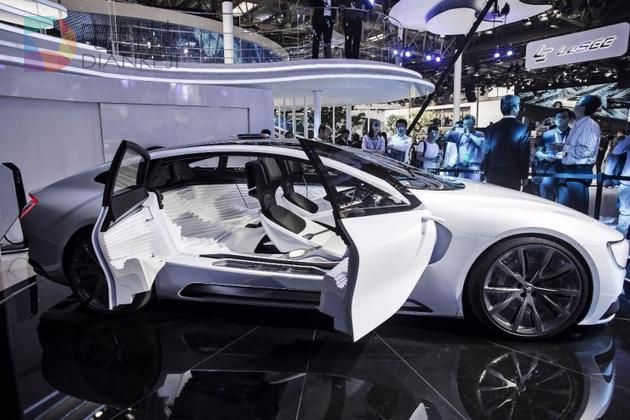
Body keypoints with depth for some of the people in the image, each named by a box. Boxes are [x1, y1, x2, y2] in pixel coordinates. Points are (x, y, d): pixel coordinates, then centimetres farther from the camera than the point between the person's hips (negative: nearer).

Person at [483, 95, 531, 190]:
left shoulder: (491, 128, 2)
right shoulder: (523, 128, -7)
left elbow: (487, 154, 5)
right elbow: (524, 155, -4)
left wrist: (487, 175, 14)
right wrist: (524, 177, 6)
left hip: (493, 176, 3)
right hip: (513, 177, -3)